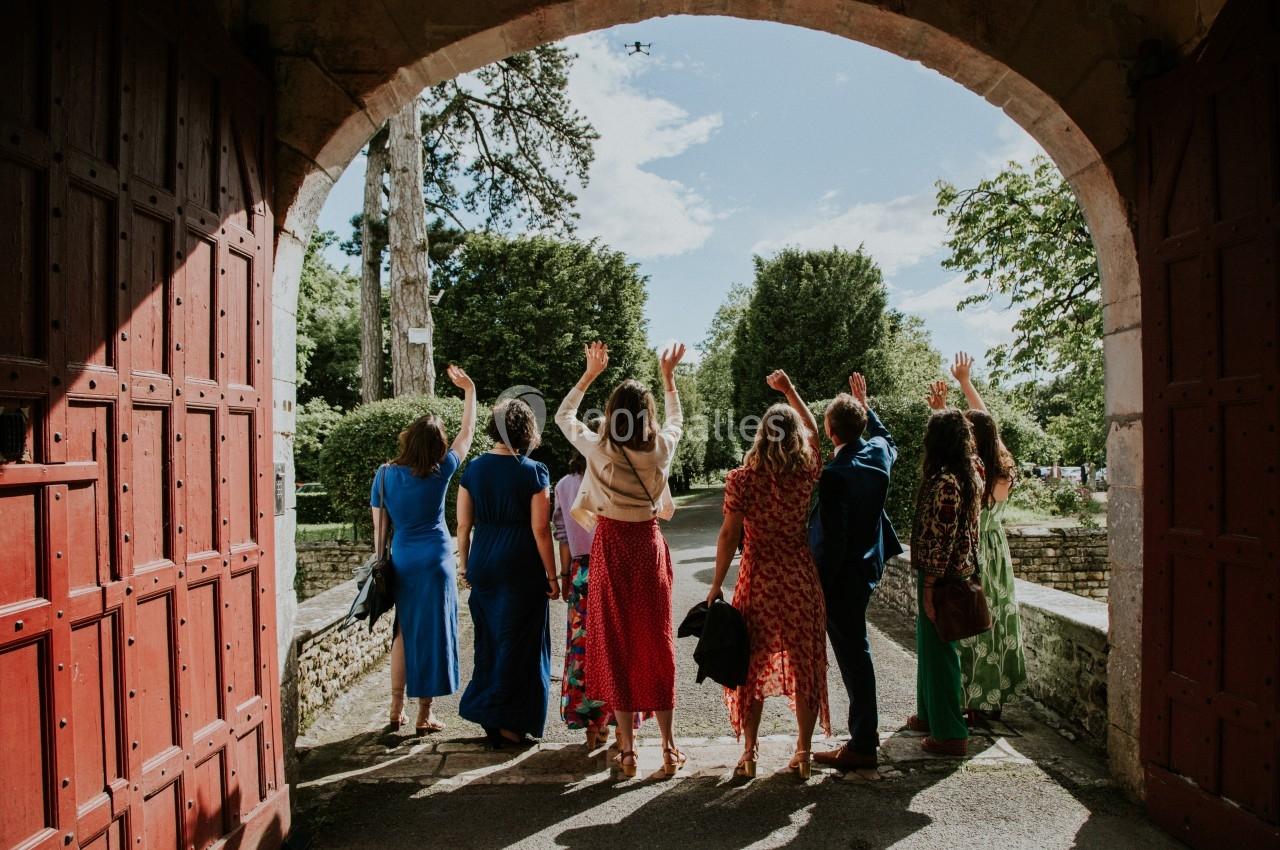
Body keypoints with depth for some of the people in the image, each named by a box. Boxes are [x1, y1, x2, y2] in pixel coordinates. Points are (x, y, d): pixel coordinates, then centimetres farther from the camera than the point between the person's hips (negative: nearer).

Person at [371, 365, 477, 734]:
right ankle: (424, 716, 14)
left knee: (403, 632, 16)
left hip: (400, 561, 3)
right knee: (432, 634, 6)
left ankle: (396, 711, 23)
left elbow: (378, 525, 2)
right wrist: (469, 390, 12)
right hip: (435, 561, -3)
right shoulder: (440, 471, -8)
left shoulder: (385, 473, -3)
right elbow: (467, 433, 4)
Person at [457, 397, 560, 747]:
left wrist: (466, 565, 16)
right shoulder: (533, 472, -11)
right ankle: (508, 722, 14)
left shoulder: (473, 469, 1)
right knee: (519, 643, 8)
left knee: (488, 641, 18)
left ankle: (487, 714, 29)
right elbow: (540, 529, -12)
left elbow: (463, 525, 4)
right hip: (522, 569, -5)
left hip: (483, 565, 5)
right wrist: (552, 576, -4)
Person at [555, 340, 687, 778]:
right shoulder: (661, 449, -7)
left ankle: (627, 750, 14)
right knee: (657, 643, 11)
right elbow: (676, 418, 18)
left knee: (617, 646, 7)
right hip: (649, 548, 2)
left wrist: (590, 373, 13)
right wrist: (668, 375, 26)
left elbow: (563, 416, 9)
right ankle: (669, 747, 18)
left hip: (611, 551, -2)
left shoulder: (598, 449, -11)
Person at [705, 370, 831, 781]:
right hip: (801, 580, 2)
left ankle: (749, 754, 20)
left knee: (752, 668, 11)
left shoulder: (742, 478, -12)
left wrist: (716, 585, -1)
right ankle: (803, 754, 23)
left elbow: (729, 535, -10)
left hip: (757, 581, -2)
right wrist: (789, 389, 23)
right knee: (804, 666, 13)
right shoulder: (806, 472, -4)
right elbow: (813, 431, 16)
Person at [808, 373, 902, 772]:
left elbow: (833, 540, -24)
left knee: (852, 653, 1)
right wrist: (865, 404, 34)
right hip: (869, 565, 8)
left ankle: (862, 746, 12)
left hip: (843, 574, -8)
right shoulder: (879, 454, -1)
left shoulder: (835, 474, -25)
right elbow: (886, 438, 28)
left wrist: (820, 588, -16)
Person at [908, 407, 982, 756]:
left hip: (940, 576, -9)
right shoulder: (966, 476, 5)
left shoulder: (944, 482, -22)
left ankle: (950, 734, 12)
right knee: (930, 645, 21)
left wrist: (929, 586, -19)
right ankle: (929, 714, 36)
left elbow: (942, 540, -23)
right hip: (957, 572, 9)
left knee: (938, 649, 1)